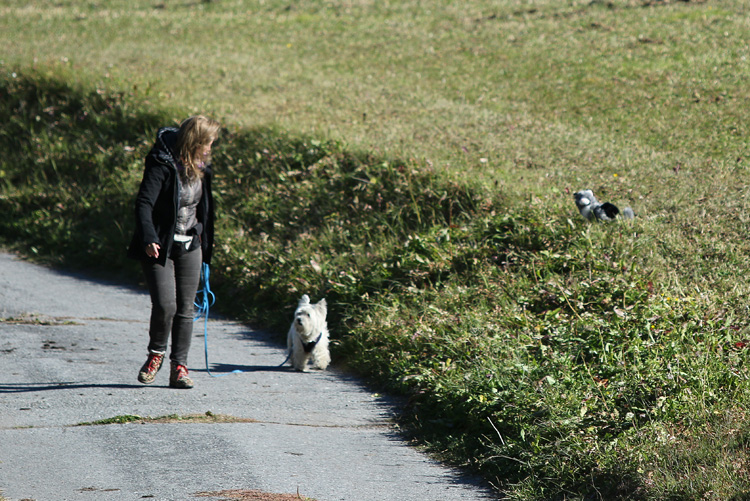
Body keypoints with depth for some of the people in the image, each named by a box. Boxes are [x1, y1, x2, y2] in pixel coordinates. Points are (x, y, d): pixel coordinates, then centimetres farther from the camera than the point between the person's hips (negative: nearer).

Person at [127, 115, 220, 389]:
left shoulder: (201, 166, 7)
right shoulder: (162, 164, -16)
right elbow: (144, 203, -22)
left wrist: (207, 239, 24)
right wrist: (149, 239, -34)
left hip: (190, 245, 6)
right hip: (160, 245, -6)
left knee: (186, 308, 3)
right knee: (165, 304, -14)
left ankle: (179, 366, 9)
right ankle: (156, 354, 12)